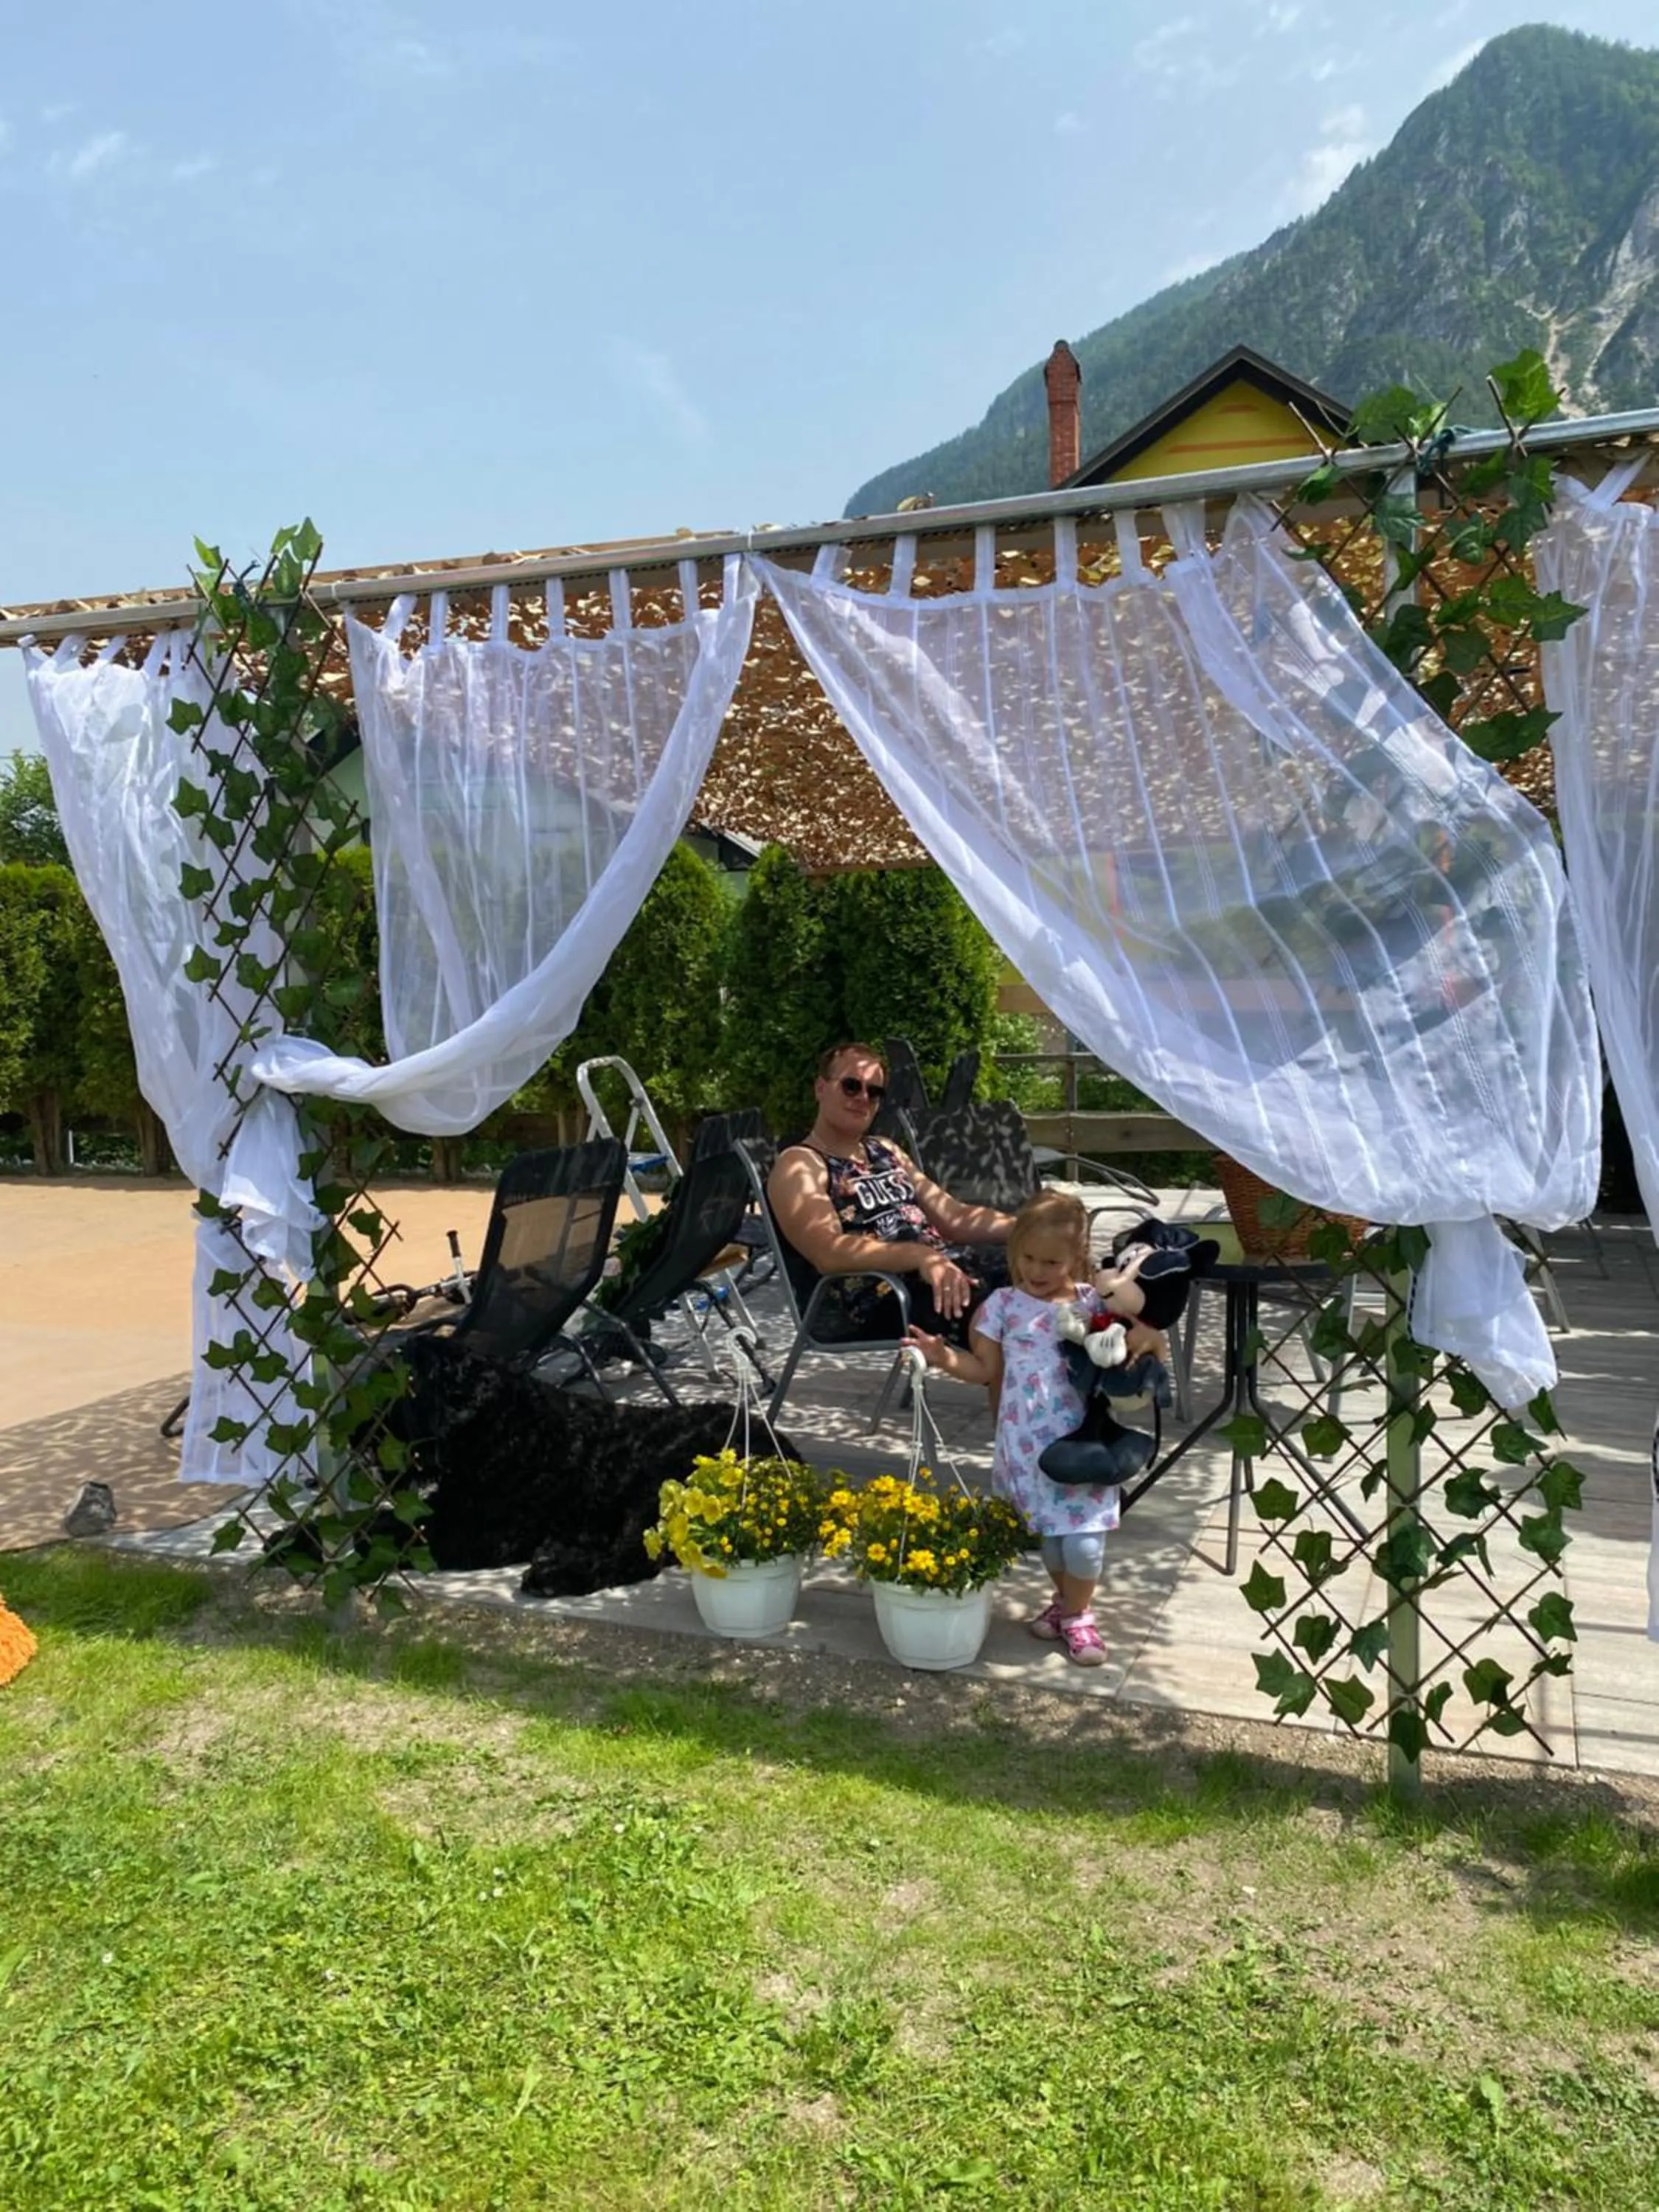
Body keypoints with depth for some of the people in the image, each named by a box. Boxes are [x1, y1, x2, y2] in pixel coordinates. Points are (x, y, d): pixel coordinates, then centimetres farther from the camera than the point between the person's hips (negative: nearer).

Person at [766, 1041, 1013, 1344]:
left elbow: (954, 1219, 21)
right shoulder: (799, 1164, -1)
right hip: (874, 1302, -8)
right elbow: (828, 1253, -18)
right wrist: (920, 1255, -31)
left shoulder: (886, 1152, 25)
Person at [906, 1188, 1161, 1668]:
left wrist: (1148, 1336, -17)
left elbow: (1148, 1343, 6)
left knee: (1084, 1540, -7)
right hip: (1029, 1445, 1)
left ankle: (1077, 1614, 19)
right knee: (1049, 1531, 13)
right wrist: (946, 1358, -13)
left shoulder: (1095, 1303, 1)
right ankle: (1065, 1601, 39)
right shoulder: (1004, 1304, 1)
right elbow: (985, 1368, 3)